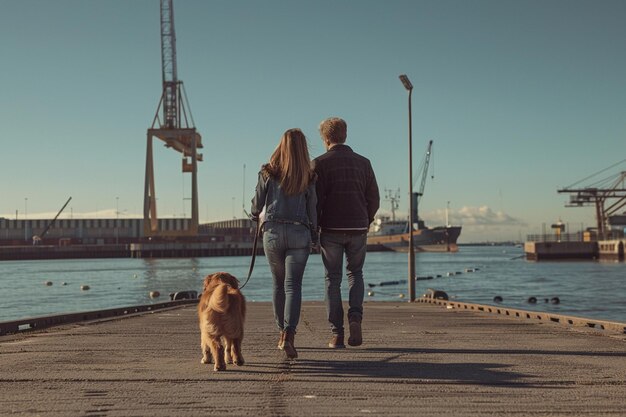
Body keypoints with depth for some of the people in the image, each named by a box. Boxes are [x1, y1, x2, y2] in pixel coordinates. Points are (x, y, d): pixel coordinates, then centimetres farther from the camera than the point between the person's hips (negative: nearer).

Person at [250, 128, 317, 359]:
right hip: (299, 233, -1)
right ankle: (288, 334, -19)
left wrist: (254, 215, 29)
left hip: (272, 232, 1)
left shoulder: (268, 173, -1)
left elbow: (258, 202, 6)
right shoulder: (308, 177, 0)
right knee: (293, 285, -3)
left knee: (279, 284, 15)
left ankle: (282, 332, 22)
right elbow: (312, 209, 3)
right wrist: (315, 236, 16)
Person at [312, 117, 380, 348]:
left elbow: (315, 199, -8)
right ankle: (355, 318, -5)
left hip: (331, 230, -2)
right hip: (358, 229, 2)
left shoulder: (320, 163, -3)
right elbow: (374, 199, 7)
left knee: (333, 279, 7)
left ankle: (337, 334, 4)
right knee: (356, 274, 18)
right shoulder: (363, 162, 7)